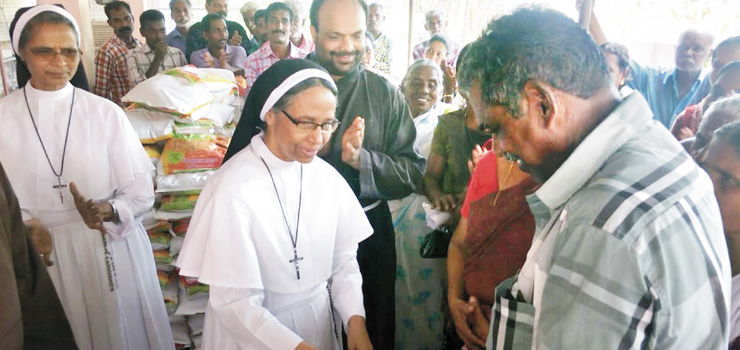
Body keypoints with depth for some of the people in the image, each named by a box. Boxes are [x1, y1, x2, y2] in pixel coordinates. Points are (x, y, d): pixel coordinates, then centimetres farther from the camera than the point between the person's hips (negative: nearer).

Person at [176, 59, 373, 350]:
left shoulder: (327, 176, -8)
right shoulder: (235, 190, -23)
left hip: (318, 320, 5)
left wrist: (355, 319, -15)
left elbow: (343, 258, -1)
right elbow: (235, 302, -21)